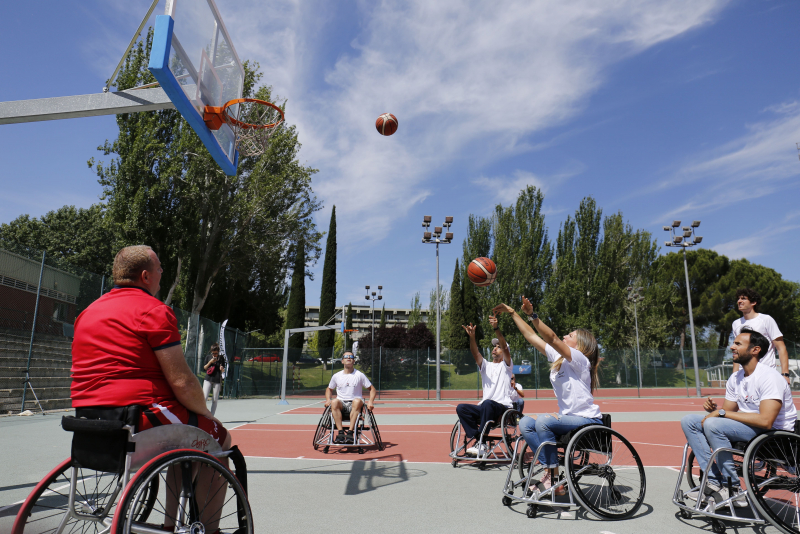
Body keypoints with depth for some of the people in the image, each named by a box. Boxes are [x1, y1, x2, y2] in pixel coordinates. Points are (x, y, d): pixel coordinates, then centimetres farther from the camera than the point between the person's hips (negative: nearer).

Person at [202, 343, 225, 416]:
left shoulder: (221, 358, 3)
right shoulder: (208, 357, 6)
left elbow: (223, 371, 7)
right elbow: (204, 368, 5)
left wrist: (222, 369, -17)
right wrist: (210, 362, -10)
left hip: (217, 381, 0)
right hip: (208, 379, 0)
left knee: (215, 400, 3)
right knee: (204, 397, -12)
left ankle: (211, 416, 11)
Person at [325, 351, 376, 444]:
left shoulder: (360, 375, 5)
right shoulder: (336, 376, 11)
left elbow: (372, 389, 8)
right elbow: (329, 389, 26)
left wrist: (370, 401, -10)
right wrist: (328, 400, 5)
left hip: (354, 405, -2)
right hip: (341, 405, 2)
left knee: (357, 401, -36)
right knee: (334, 402, -32)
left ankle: (350, 432, -38)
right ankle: (340, 432, -35)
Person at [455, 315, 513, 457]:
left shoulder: (506, 365, 9)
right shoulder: (486, 366, 19)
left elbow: (505, 347, -10)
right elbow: (475, 353, 0)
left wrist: (496, 328, -27)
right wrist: (472, 336, -20)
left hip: (503, 409, -5)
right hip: (485, 408, 5)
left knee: (487, 403, -38)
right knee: (461, 408, -20)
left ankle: (481, 445, -31)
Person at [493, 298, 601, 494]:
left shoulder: (579, 359, -13)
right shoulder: (556, 357, 9)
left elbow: (551, 338, -30)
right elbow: (531, 336, 12)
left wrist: (532, 315, -37)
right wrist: (513, 313, 12)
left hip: (588, 420, -8)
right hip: (568, 417, 8)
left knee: (544, 421, -29)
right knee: (525, 423, -8)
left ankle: (554, 479, -19)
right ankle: (550, 471, -12)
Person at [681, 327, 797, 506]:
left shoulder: (768, 377, -18)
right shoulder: (735, 378, 8)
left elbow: (765, 421, -30)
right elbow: (728, 413, 11)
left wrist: (722, 413, -24)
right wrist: (714, 409, -13)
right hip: (747, 428, 9)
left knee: (712, 424, -30)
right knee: (689, 421, -4)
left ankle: (733, 489, -17)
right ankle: (714, 481, -9)